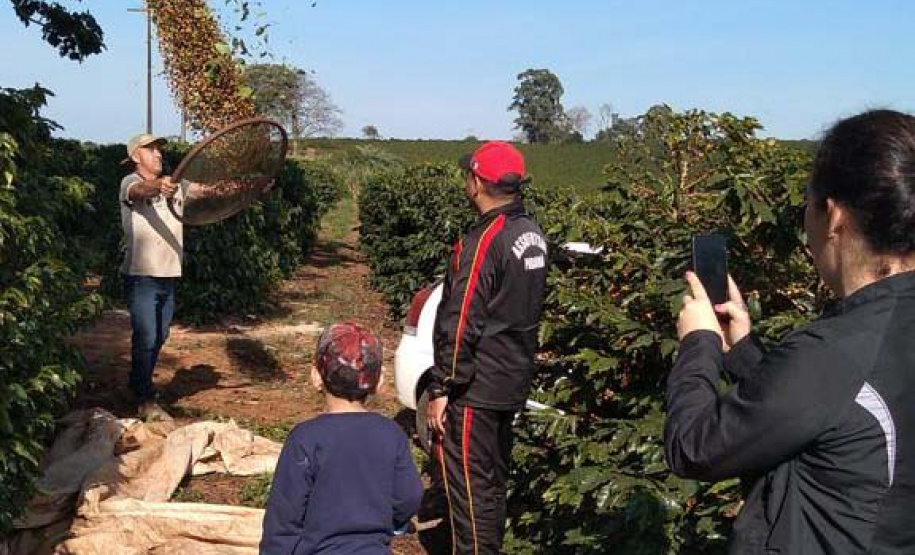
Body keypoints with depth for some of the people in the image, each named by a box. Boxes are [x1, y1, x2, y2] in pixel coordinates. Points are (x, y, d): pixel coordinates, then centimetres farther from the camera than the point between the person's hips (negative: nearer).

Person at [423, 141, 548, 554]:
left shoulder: (484, 241, -20)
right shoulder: (532, 233, 7)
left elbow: (462, 324, -21)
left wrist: (441, 389, -15)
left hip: (476, 387, -9)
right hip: (513, 382, 9)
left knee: (467, 485, 1)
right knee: (493, 479, 20)